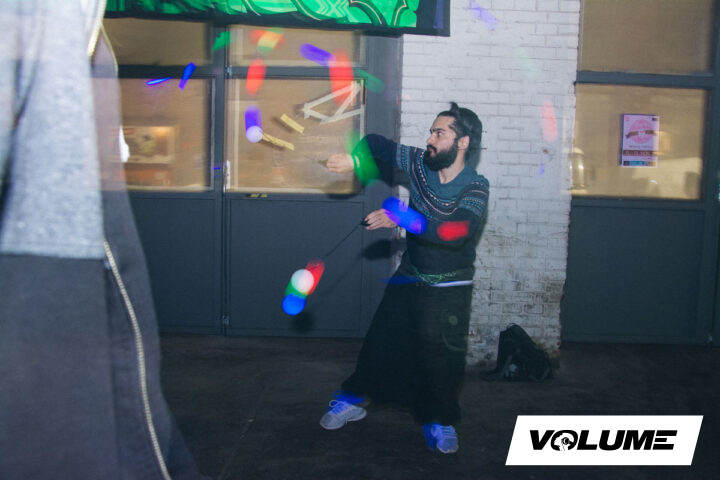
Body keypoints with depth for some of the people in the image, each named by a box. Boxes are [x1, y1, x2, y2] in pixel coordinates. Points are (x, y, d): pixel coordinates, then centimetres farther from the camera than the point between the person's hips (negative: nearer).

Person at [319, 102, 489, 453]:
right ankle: (351, 400, 28)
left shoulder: (475, 187, -17)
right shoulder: (421, 164, -5)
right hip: (408, 278, 3)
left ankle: (440, 422, 21)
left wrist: (402, 219, -37)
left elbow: (456, 231, -33)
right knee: (381, 342, 9)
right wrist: (353, 158, -13)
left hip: (448, 289, -3)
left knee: (443, 356, -3)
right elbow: (380, 145, 6)